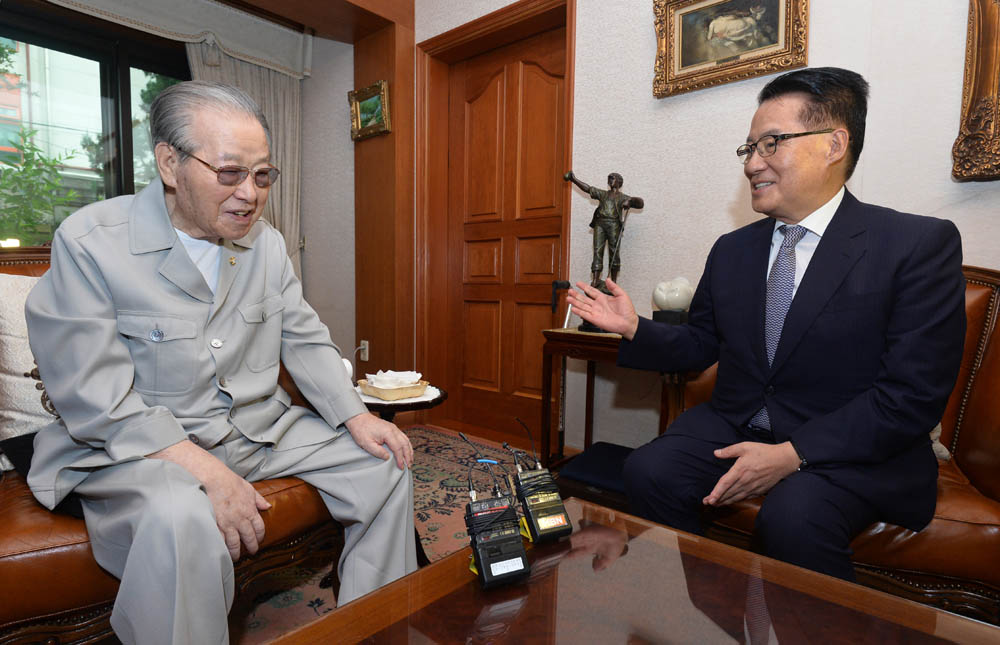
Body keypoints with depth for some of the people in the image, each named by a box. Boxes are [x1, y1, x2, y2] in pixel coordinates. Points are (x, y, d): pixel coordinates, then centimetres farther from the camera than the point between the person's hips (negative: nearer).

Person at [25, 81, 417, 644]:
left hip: (260, 425, 6)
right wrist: (202, 469, -28)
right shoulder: (90, 242, -12)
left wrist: (356, 416, -7)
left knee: (385, 461, -3)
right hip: (138, 443, -5)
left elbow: (305, 339, 7)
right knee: (180, 521, -38)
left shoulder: (268, 243, 5)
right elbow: (92, 396, -17)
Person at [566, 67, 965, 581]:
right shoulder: (731, 250, 9)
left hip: (852, 446, -4)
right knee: (648, 471, -20)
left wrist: (791, 455, -21)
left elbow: (913, 394, -13)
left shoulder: (921, 244, -7)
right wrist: (635, 329, -6)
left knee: (792, 518, -33)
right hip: (735, 425, 5)